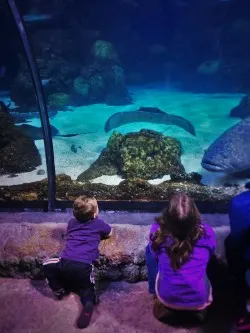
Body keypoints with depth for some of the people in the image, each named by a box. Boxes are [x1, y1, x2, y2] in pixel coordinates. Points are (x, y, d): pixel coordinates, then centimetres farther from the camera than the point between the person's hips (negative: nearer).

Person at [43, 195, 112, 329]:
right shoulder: (98, 223, 10)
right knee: (86, 288, 23)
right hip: (84, 267, -1)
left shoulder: (72, 222, 18)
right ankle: (88, 302, -8)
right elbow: (109, 233, 30)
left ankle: (59, 290, 21)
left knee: (47, 265, 27)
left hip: (65, 263, 1)